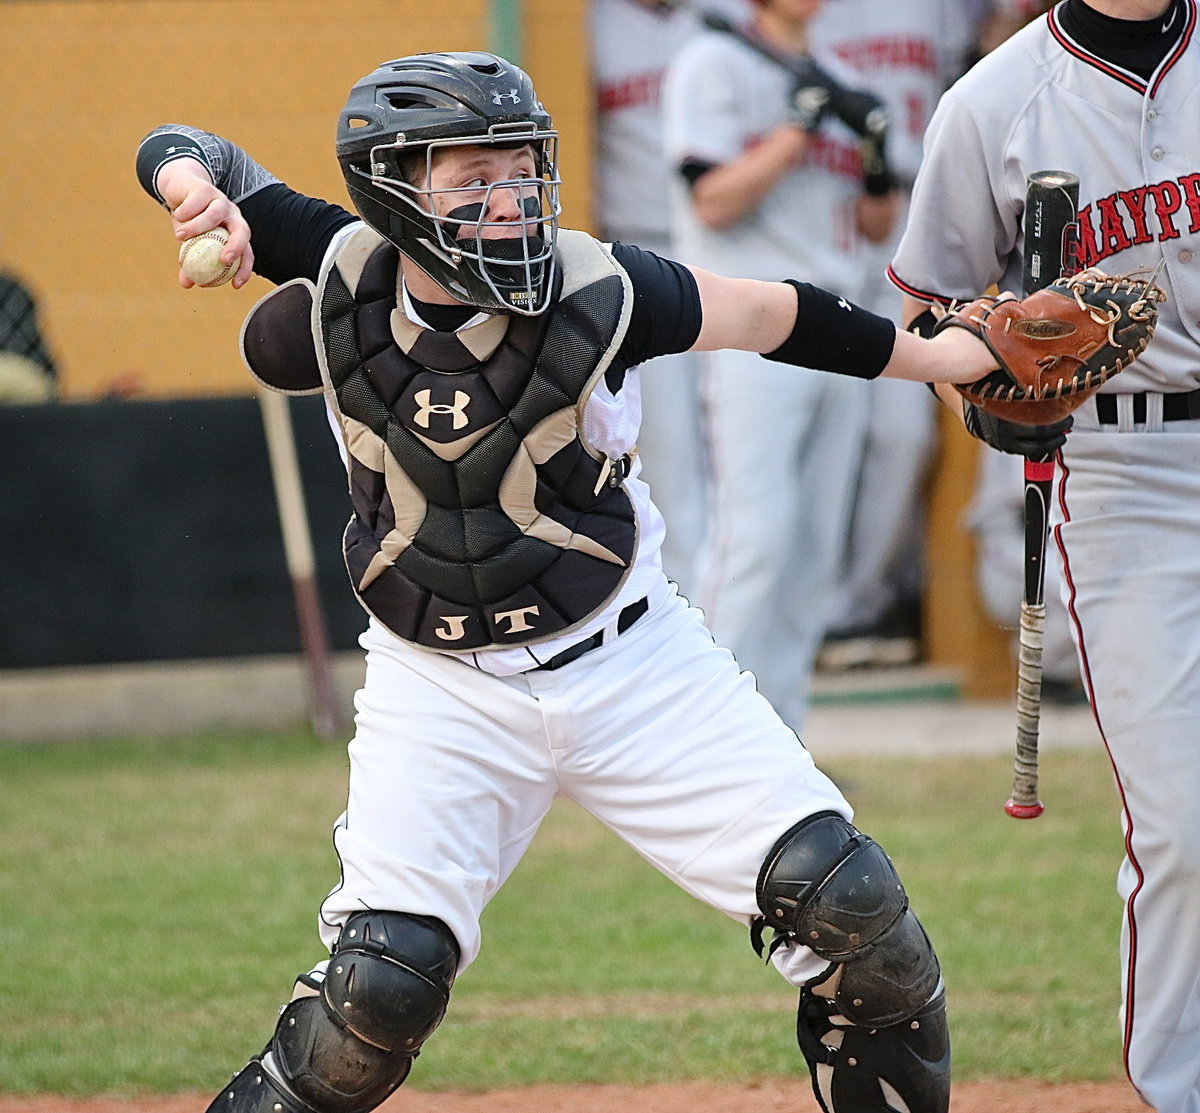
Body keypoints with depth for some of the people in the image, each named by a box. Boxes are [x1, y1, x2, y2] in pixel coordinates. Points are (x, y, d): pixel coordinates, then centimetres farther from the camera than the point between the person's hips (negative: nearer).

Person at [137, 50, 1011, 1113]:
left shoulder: (595, 291, -17)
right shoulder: (342, 278, -15)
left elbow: (769, 313, -3)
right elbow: (181, 151, -5)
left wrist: (941, 356, 1)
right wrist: (199, 187, -28)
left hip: (633, 659, 0)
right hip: (440, 692, 0)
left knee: (841, 896, -6)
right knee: (383, 977, -14)